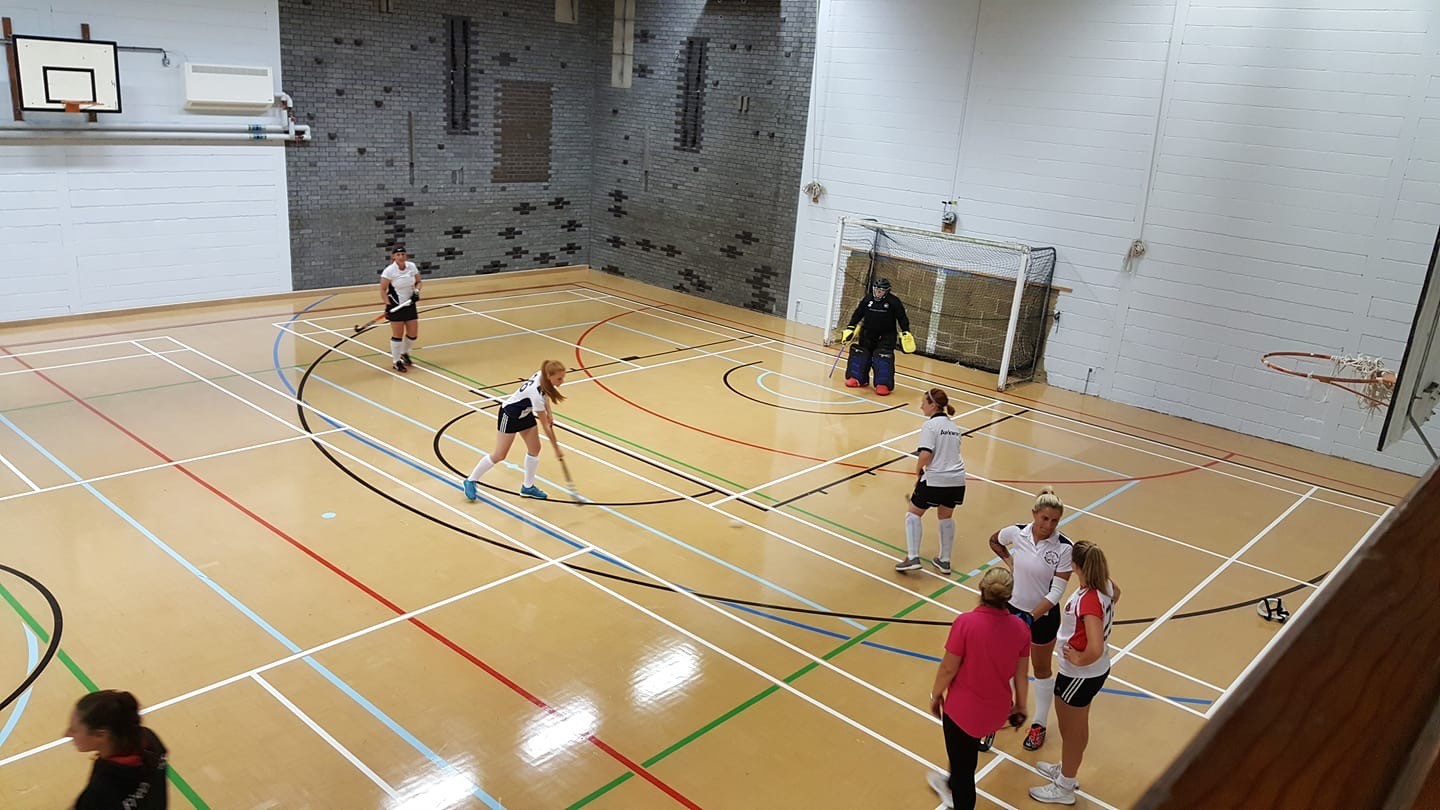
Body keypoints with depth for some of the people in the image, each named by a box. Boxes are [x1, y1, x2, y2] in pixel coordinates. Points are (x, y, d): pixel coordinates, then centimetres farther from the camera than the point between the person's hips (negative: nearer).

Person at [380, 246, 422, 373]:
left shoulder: (412, 266, -4)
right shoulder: (389, 271, -15)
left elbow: (418, 282, 9)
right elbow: (383, 290, -10)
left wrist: (416, 291, -10)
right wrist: (388, 305, -17)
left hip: (410, 304, 5)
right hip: (396, 306, -4)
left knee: (413, 334, 8)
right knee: (398, 335, 0)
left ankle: (404, 353, 36)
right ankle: (396, 362, 17)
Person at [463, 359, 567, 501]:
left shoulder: (542, 374, -18)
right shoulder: (536, 393, -39)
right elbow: (545, 426, -30)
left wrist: (549, 413, 0)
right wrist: (556, 448, -23)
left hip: (525, 413, 8)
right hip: (509, 414, -8)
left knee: (535, 448, 6)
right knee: (499, 456, 0)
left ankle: (528, 487, 22)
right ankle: (470, 481, 19)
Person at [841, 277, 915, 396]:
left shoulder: (894, 302, -12)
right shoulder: (868, 299, -2)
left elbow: (902, 318, -9)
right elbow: (858, 314, 4)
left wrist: (905, 332, -17)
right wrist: (850, 328, 0)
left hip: (886, 336, -4)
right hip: (868, 333, 4)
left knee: (884, 357, -15)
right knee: (860, 353, 3)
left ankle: (884, 384, -10)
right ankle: (858, 378, 18)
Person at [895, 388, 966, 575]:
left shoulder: (931, 425, -11)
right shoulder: (954, 426, 13)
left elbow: (926, 454, -21)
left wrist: (918, 471, -3)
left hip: (936, 480, -7)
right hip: (957, 479, 7)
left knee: (913, 514, 10)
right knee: (946, 517, 24)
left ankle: (912, 558, 3)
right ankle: (944, 561, 30)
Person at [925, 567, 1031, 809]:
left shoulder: (965, 623, -27)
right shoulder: (1020, 628, -14)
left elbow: (948, 668, -18)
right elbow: (1022, 674, -1)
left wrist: (936, 695, 0)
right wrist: (1020, 706, 16)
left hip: (963, 710, -5)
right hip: (997, 712, 6)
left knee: (962, 766, 16)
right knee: (966, 755, 34)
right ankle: (952, 788, 60)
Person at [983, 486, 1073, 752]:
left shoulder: (1064, 547, -24)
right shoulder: (1016, 533, -15)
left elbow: (1056, 592, -23)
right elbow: (994, 540, 10)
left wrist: (1031, 617, -31)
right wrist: (1008, 560, -3)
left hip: (1043, 616, -3)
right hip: (1013, 608, 3)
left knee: (1041, 668, 16)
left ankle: (1039, 724, 35)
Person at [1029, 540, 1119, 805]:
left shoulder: (1089, 601, -35)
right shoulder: (1104, 586, -9)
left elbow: (1095, 649, -43)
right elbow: (1116, 594, 18)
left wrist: (1079, 660, -24)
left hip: (1080, 675, -8)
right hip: (1096, 671, 8)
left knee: (1071, 732, 14)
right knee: (1078, 726, 28)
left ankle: (1064, 788, 35)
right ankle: (1066, 770, 50)